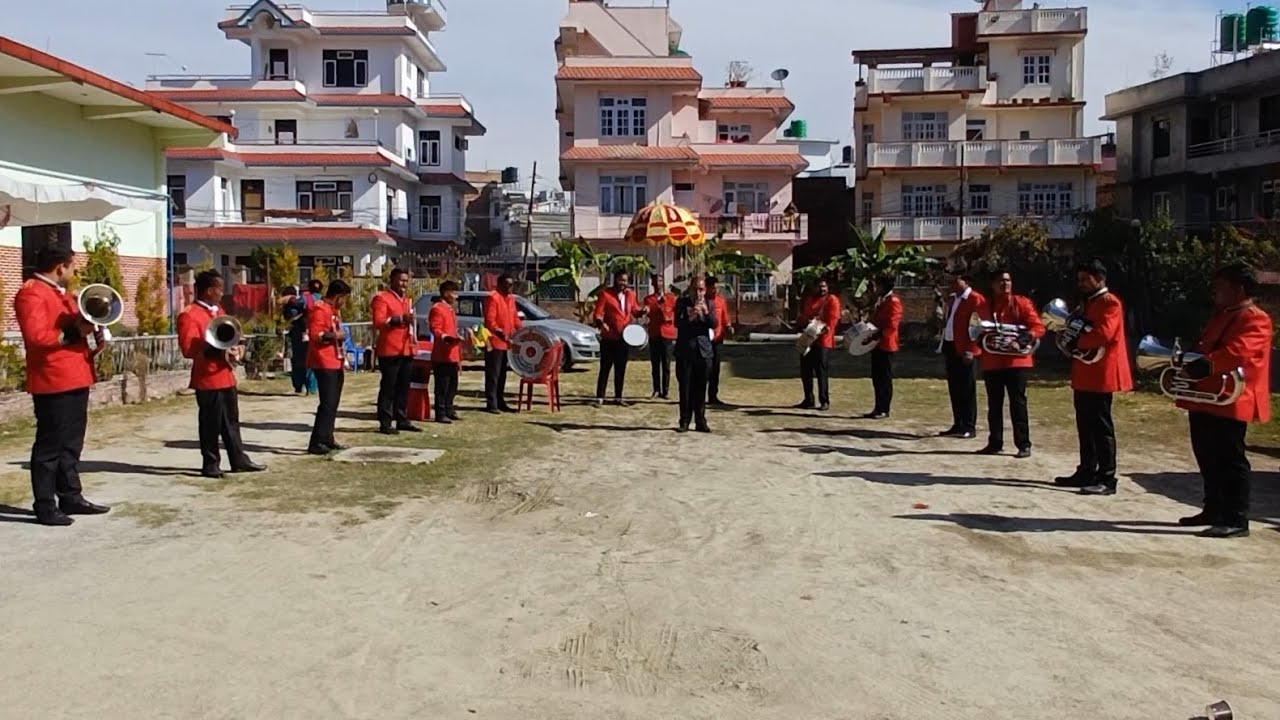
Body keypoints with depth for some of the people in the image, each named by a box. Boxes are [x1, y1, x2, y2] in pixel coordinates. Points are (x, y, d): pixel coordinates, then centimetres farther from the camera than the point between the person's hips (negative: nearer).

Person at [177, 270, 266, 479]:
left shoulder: (219, 312, 15)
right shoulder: (189, 315, -13)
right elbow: (188, 349, -20)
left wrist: (235, 348, 3)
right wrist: (216, 351, -26)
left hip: (226, 375, 9)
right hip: (208, 378, -9)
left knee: (231, 421, 14)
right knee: (211, 423, 0)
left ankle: (239, 460, 21)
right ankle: (210, 464, 10)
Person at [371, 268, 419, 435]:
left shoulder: (407, 300, 19)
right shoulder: (382, 298, -7)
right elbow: (378, 322, -18)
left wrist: (413, 341, 18)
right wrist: (400, 318, -25)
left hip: (407, 350, 8)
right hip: (390, 350, -8)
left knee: (403, 388, 11)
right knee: (388, 387, -5)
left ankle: (402, 420, 18)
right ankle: (385, 423, -2)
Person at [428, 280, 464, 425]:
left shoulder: (451, 310, 19)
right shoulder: (437, 309, -11)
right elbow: (435, 330, -19)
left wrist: (459, 357, 22)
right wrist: (448, 338, -36)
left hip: (453, 356, 10)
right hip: (442, 356, -10)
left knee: (452, 385, 15)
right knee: (442, 386, -6)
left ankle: (449, 410, 24)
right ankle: (440, 414, -2)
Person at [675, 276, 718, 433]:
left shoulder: (709, 304, 7)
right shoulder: (682, 302, 2)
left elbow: (714, 325, -1)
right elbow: (677, 323, -8)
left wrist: (707, 312, -19)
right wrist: (690, 318, -26)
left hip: (703, 350, 2)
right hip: (685, 349, -2)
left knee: (701, 388, 5)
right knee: (685, 387, 0)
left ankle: (700, 421, 11)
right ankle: (685, 421, 6)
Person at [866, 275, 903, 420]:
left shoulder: (893, 301, -13)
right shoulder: (880, 300, 16)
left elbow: (891, 326, -20)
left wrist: (877, 335, -26)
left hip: (886, 345, -9)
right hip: (877, 345, 9)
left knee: (885, 378, -3)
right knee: (876, 378, 12)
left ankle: (884, 410, 2)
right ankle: (878, 408, 18)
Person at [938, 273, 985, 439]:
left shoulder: (975, 299, -9)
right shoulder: (951, 298, 17)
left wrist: (970, 351, -18)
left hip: (964, 351, -8)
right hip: (950, 347, 8)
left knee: (967, 390, -2)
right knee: (954, 389, 11)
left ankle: (969, 427, 4)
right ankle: (958, 425, 18)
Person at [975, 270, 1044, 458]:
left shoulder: (1021, 303, -1)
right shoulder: (984, 306, 10)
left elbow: (1038, 327, -7)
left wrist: (1021, 342, -21)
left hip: (1016, 360, -4)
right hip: (992, 362, 4)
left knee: (1017, 403, -3)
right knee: (994, 405, 9)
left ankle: (1024, 445, 2)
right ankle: (995, 443, 17)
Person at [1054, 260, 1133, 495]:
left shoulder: (1109, 302, -11)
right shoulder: (1088, 303, 20)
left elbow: (1103, 334, -23)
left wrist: (1077, 341, -10)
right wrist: (1072, 343, 4)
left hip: (1101, 376, -10)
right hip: (1084, 375, 10)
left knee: (1101, 427, -7)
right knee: (1085, 426, 13)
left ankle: (1107, 479, -3)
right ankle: (1087, 473, 22)